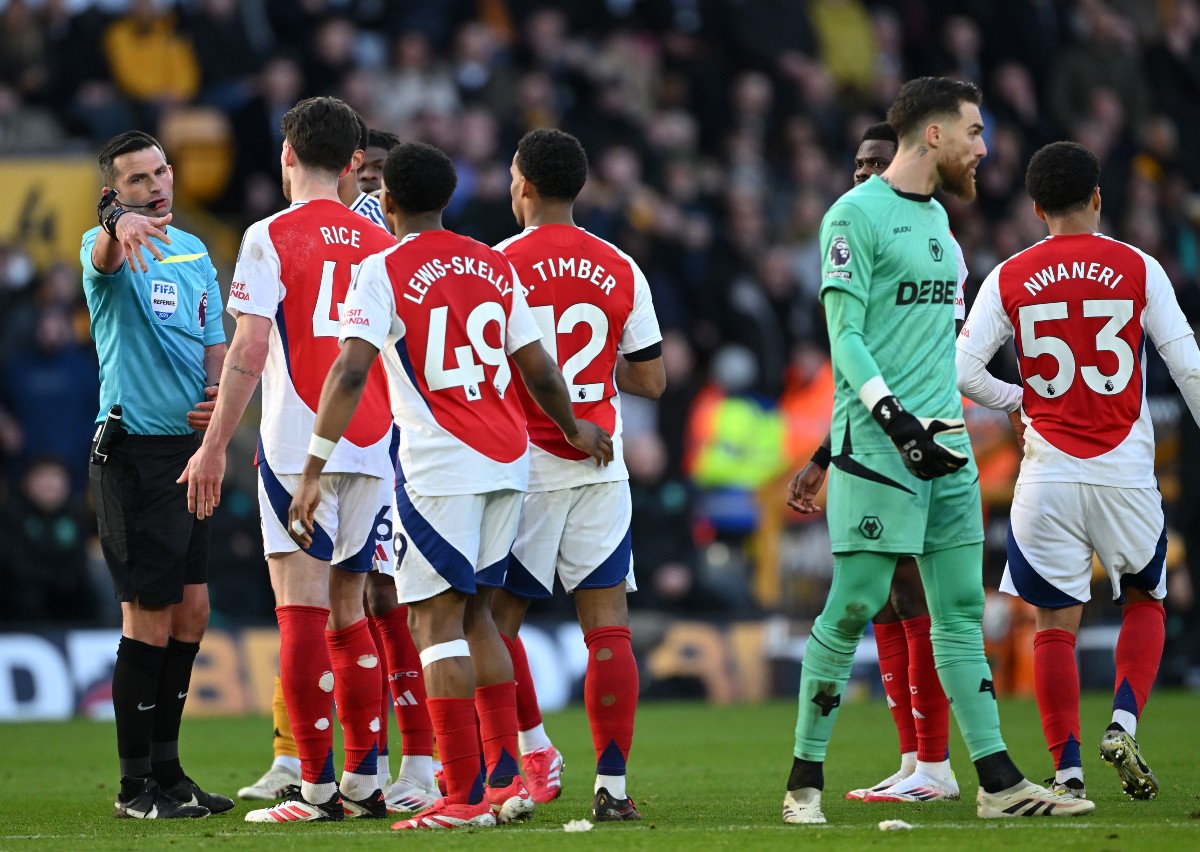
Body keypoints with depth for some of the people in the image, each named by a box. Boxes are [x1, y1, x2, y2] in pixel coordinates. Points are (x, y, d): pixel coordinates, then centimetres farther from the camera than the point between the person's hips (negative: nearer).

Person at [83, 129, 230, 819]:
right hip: (133, 450, -7)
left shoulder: (195, 252, 14)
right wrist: (119, 222, -57)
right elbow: (106, 253, -33)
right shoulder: (110, 251, -8)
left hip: (188, 447, 7)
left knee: (190, 613, 10)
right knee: (150, 617, -6)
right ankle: (137, 785, 2)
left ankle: (166, 769, 20)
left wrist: (218, 393, -4)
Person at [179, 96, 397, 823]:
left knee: (303, 611, -5)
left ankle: (317, 787, -8)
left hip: (297, 447, -5)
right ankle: (363, 782, 13)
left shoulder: (271, 238, -4)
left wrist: (215, 445, -4)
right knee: (349, 612, 14)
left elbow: (249, 353, -9)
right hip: (372, 447, 5)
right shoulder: (384, 245, 10)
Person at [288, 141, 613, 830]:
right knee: (474, 613, 17)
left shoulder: (384, 271, -5)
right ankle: (506, 775, 12)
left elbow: (350, 372, -15)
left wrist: (314, 471, -17)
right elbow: (540, 371, 15)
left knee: (436, 620, -2)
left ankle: (465, 794, -7)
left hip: (439, 465, -6)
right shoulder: (497, 267, 12)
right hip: (509, 462, 6)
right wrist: (576, 430, 33)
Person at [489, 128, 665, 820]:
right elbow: (652, 380, 8)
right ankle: (613, 785, -2)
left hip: (525, 469, -3)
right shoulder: (623, 270, 5)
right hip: (602, 466, 3)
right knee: (608, 625, 1)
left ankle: (533, 752, 2)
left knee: (497, 619, 9)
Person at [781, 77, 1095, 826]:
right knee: (854, 607, -7)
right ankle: (806, 779, 1)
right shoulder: (857, 214, -7)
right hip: (878, 447, -8)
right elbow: (845, 335, -12)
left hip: (945, 443, 8)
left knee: (962, 609, 5)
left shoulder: (936, 216, 18)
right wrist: (896, 420, -20)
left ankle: (999, 783, 4)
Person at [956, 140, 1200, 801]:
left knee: (1055, 626, 6)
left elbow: (962, 370, -2)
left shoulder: (1008, 280, 1)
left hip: (1049, 475, 0)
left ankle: (1067, 771, -1)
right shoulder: (1138, 269, 0)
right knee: (1145, 603, 19)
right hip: (1127, 473, 0)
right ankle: (1123, 723, -1)